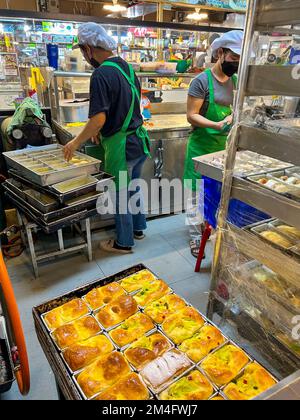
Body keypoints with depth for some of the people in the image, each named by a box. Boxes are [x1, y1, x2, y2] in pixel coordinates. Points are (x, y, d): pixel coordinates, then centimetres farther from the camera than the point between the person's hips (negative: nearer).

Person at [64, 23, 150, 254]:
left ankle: (124, 242, 23)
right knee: (134, 188, 22)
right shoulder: (127, 68, 8)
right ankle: (138, 228, 39)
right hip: (140, 139, 8)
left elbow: (99, 118, -23)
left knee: (121, 195, 6)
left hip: (122, 146, -8)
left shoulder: (102, 74, -18)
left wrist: (76, 143, -11)